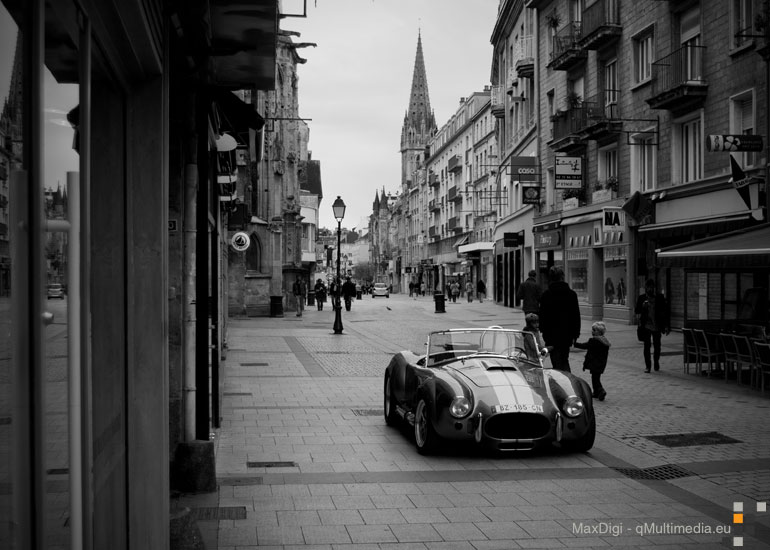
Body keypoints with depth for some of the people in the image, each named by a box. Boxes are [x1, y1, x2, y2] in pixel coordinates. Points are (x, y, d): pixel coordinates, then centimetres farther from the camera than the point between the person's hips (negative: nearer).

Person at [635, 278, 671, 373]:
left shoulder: (660, 298, 2)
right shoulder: (642, 298, 3)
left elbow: (666, 312, 4)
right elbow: (636, 310, 3)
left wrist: (667, 326, 0)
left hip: (657, 326, 1)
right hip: (646, 326, -1)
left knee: (657, 345, 9)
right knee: (647, 345, -4)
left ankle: (656, 363, 32)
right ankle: (647, 366, 4)